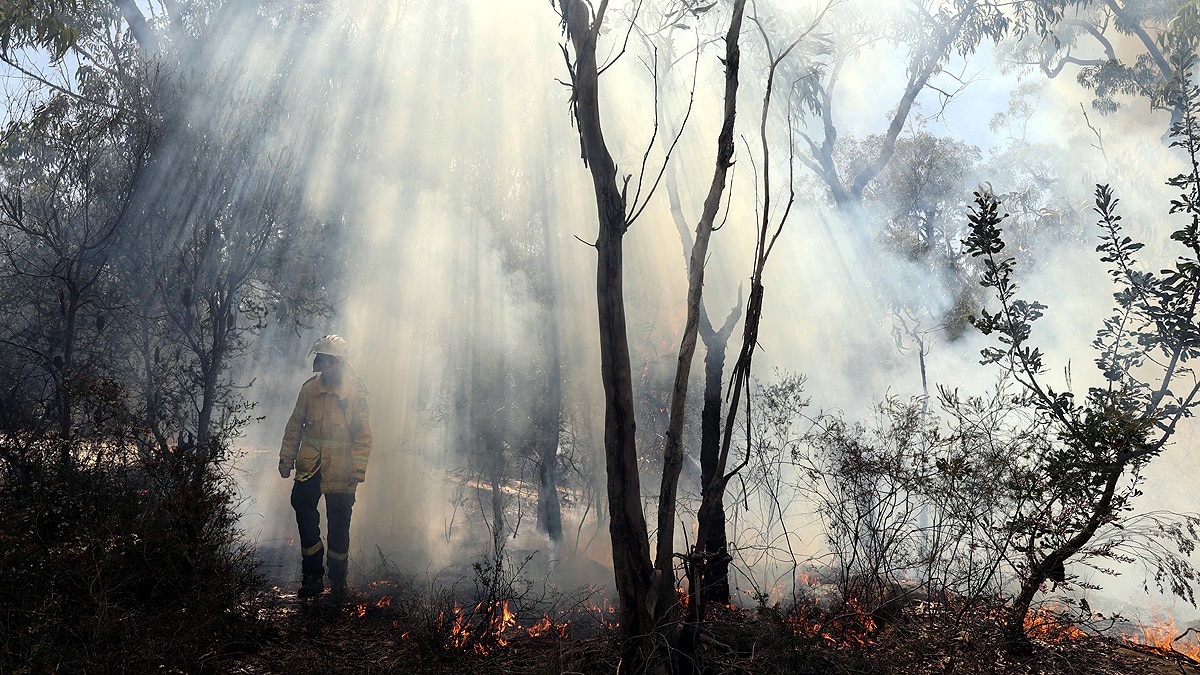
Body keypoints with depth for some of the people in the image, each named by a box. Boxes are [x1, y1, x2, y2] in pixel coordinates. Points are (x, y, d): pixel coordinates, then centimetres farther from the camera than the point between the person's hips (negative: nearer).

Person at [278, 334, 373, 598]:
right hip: (310, 464, 2)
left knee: (339, 523, 6)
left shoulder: (355, 392, -6)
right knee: (302, 507, -12)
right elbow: (295, 426, 12)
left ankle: (338, 581, 23)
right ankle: (312, 574, 4)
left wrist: (359, 468, -12)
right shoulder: (309, 389, 3)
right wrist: (286, 458, 9)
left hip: (341, 470, -2)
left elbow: (364, 435, -5)